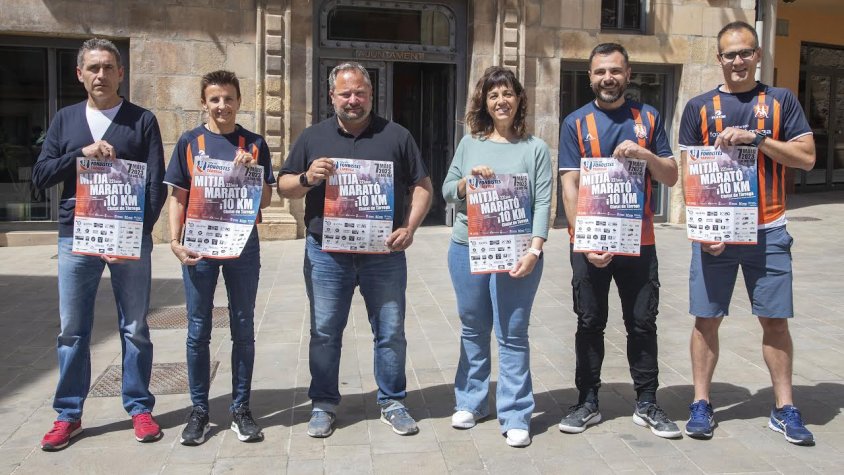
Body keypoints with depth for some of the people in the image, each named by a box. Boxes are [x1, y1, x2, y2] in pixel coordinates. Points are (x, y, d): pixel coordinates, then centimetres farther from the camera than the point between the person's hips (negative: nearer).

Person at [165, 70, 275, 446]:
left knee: (243, 329, 7)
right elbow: (178, 196, 5)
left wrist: (252, 170, -13)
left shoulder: (254, 144, 5)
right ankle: (199, 410, 17)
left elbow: (266, 201, 3)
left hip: (243, 244, 1)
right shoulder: (190, 142, 4)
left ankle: (240, 408, 18)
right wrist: (175, 240, -5)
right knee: (198, 331, 5)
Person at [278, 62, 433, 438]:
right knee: (325, 333, 8)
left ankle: (392, 403, 24)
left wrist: (409, 227, -10)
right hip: (326, 253, 1)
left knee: (391, 332, 7)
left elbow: (421, 186, 6)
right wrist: (307, 178, -14)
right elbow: (284, 187, 9)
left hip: (384, 253, 0)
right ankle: (324, 404, 23)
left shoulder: (396, 136, 5)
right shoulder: (312, 138, 7)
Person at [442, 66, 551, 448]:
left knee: (512, 335, 0)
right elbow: (447, 192, 10)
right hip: (467, 250, 3)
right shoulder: (469, 144, 10)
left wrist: (534, 250, -17)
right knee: (473, 330, 14)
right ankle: (470, 402, 27)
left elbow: (543, 202, -6)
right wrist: (468, 179, -11)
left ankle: (515, 416, 8)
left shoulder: (535, 148, 1)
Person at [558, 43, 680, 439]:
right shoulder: (576, 123, 0)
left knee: (643, 323, 8)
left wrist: (644, 154, -15)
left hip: (639, 241, 2)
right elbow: (570, 186, -7)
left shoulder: (648, 118, 6)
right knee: (590, 323, 7)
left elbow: (671, 177, 6)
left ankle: (647, 403, 21)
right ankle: (587, 402, 19)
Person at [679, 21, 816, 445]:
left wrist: (756, 138, -14)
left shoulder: (781, 101, 7)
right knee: (707, 318, 4)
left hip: (768, 231, 0)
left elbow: (806, 157, 0)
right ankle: (701, 403, 15)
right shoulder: (699, 107, 6)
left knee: (775, 319, 5)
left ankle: (784, 408, 17)